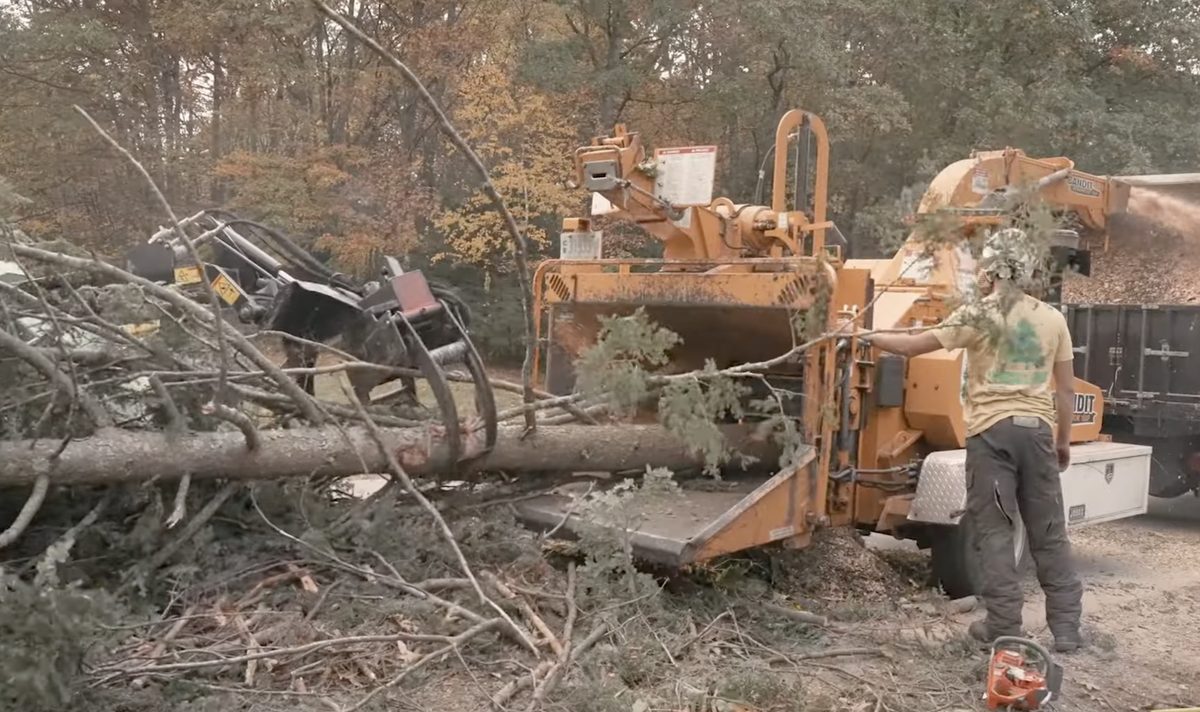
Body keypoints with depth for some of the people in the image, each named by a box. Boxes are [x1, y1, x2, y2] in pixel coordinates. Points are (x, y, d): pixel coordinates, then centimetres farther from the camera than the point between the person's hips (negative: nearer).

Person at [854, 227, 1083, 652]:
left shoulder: (979, 315, -2)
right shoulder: (1053, 319, 10)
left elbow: (913, 346, -2)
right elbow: (1065, 389, 12)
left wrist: (868, 337, 11)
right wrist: (1064, 440, 22)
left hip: (992, 430, -4)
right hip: (1037, 429, 4)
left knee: (993, 529, 3)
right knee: (1049, 531, 11)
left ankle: (1004, 626, 4)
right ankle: (1066, 627, 14)